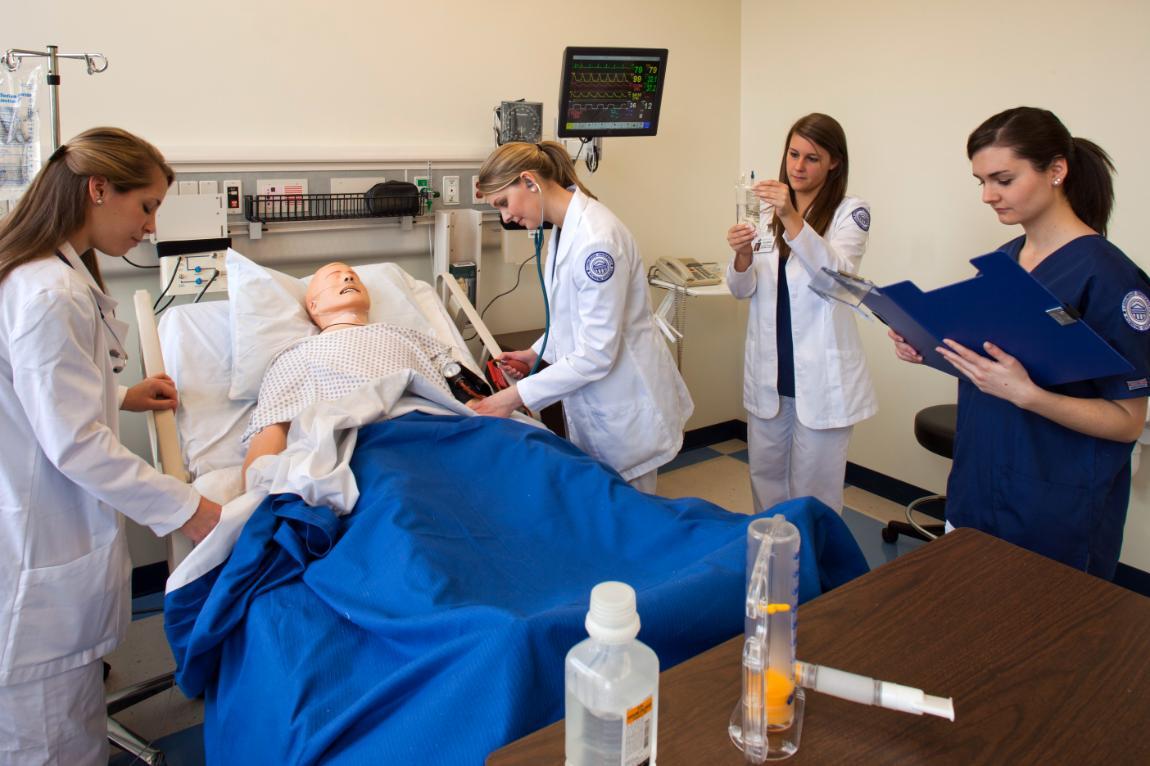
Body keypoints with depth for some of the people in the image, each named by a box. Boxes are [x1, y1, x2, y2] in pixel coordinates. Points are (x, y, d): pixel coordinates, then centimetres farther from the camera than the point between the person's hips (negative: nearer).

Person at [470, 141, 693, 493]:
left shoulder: (596, 238, -25)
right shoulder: (566, 226, 4)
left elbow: (596, 354, -25)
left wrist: (517, 396, -21)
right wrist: (538, 352, 7)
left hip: (624, 408, -9)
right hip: (592, 405, 9)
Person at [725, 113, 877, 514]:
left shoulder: (850, 212, -5)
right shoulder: (768, 210, 9)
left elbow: (834, 278, -21)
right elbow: (742, 290, 5)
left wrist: (792, 219, -33)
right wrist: (742, 255, -17)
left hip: (821, 376, -5)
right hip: (768, 372, 5)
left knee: (812, 493, 5)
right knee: (765, 480, 16)